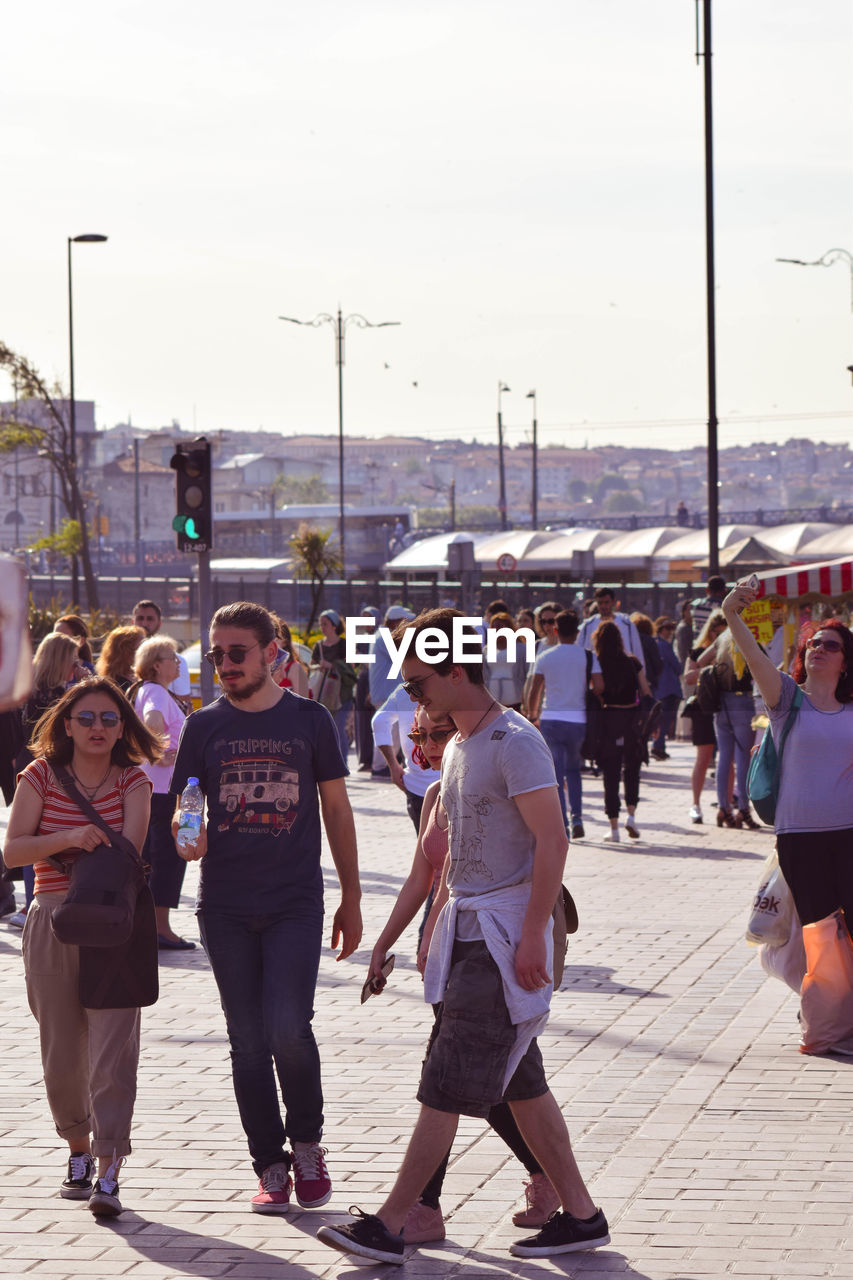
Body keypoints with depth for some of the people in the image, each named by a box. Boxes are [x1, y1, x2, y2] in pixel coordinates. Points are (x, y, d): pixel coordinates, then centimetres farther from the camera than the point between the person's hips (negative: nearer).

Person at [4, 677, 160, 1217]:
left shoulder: (133, 781, 2)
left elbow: (129, 847, -10)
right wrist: (69, 838, -20)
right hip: (53, 924, 1)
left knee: (113, 1047, -11)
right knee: (62, 1052, 7)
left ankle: (108, 1173, -14)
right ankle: (78, 1150, 30)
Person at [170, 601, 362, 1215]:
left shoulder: (309, 720, 3)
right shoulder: (204, 726, 6)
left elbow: (337, 811, 9)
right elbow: (182, 807, 9)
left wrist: (352, 899, 9)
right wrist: (187, 836, -16)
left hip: (295, 904, -2)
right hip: (226, 909, 2)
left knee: (288, 1029, -15)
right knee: (248, 1041, 4)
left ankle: (307, 1142, 9)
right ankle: (271, 1166, 15)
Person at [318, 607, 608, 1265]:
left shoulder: (515, 742, -14)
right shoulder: (458, 747, 15)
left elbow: (552, 840, -18)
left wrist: (533, 934, -21)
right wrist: (437, 927, 21)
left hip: (505, 936, -10)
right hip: (468, 931, 10)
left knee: (448, 1082, -7)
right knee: (520, 1081, 11)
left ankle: (390, 1225, -5)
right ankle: (580, 1215, 17)